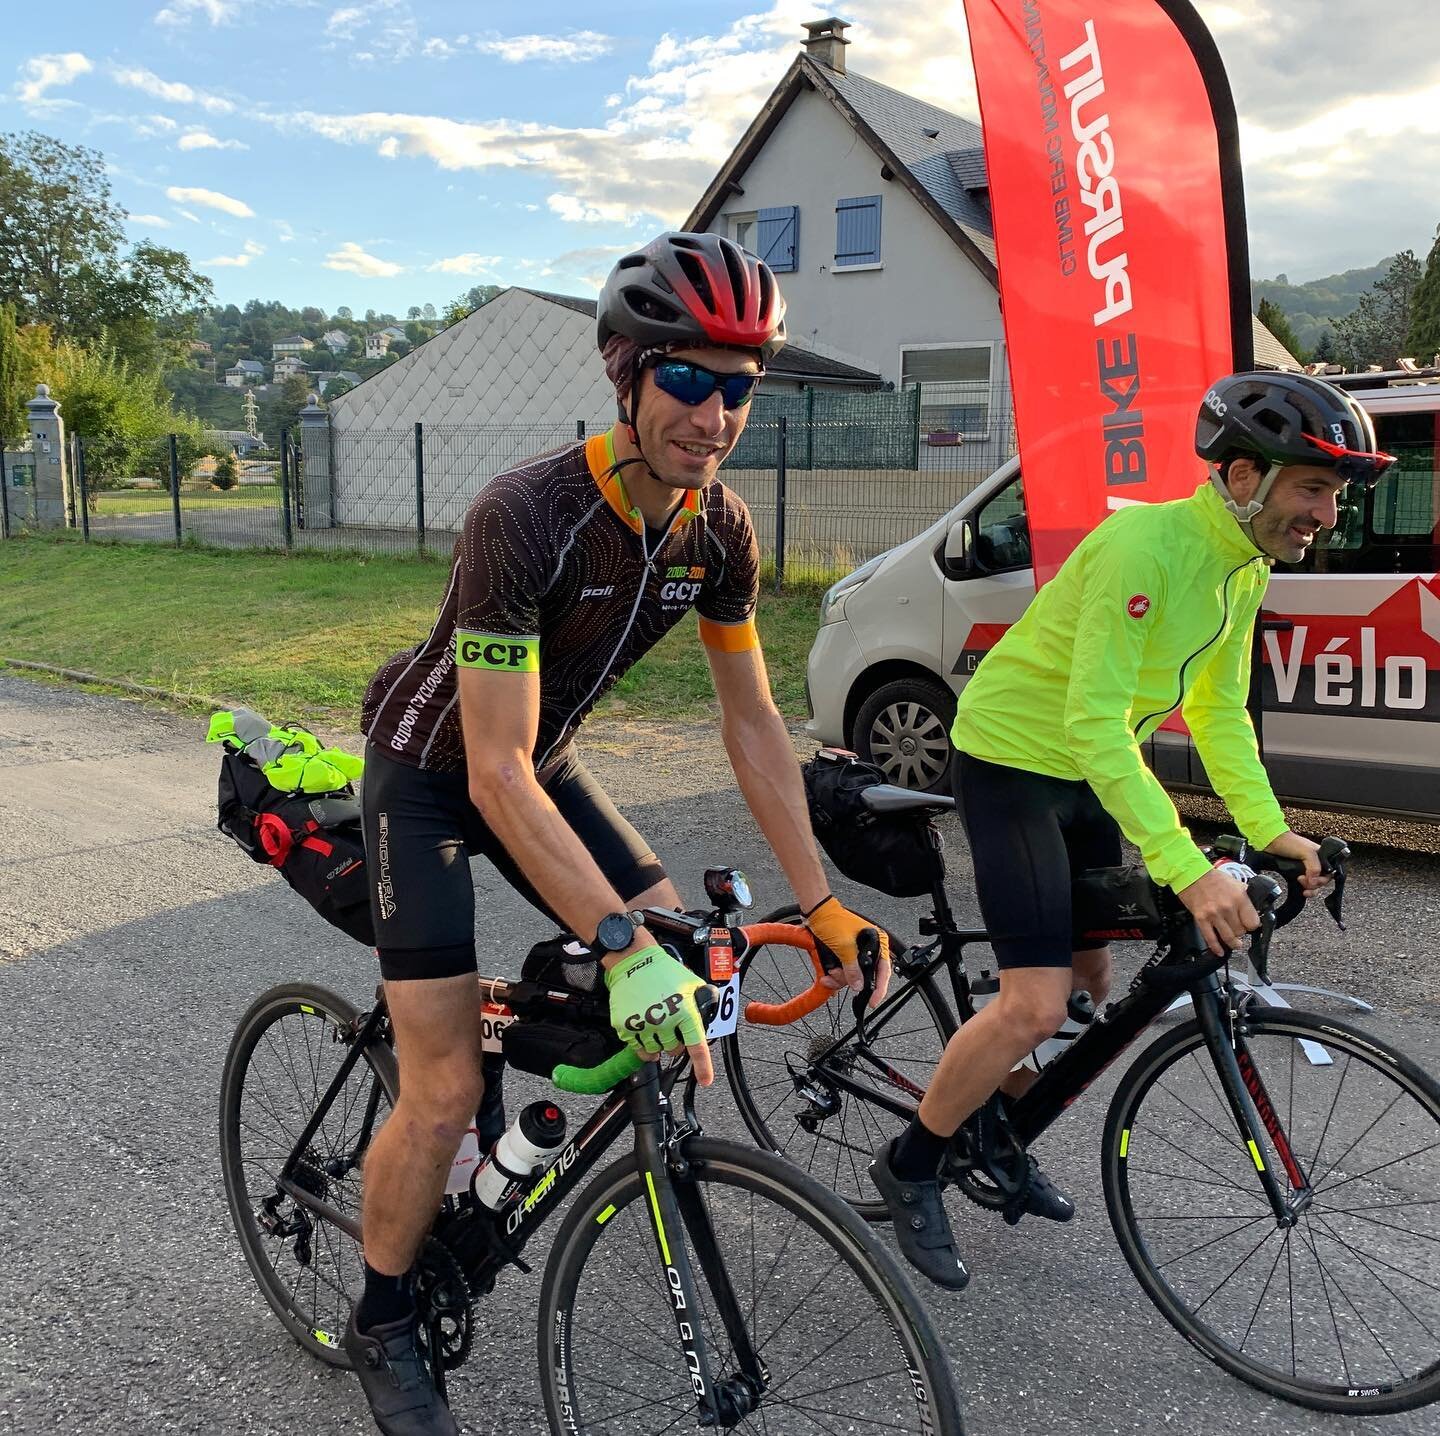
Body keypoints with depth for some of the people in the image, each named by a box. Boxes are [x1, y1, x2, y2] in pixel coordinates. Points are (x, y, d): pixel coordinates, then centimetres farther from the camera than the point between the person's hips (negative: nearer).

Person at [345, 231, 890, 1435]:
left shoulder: (718, 530, -12)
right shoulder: (527, 516, -34)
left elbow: (752, 722, -4)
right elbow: (495, 774, -36)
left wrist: (822, 902, -8)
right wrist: (621, 941, -42)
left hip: (540, 762, 6)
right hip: (431, 775, -6)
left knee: (692, 963, -6)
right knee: (446, 1091, -8)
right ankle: (383, 1325, 18)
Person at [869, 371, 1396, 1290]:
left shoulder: (1245, 568, 1)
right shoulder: (1144, 547, -29)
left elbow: (1219, 709, 6)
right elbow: (1096, 725, -34)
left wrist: (1270, 829, -6)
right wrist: (1188, 869, -38)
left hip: (1088, 771, 9)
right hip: (1011, 761, -9)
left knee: (1088, 981, 14)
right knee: (1037, 1005, -15)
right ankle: (910, 1168, 6)